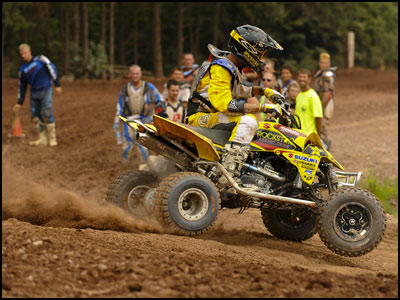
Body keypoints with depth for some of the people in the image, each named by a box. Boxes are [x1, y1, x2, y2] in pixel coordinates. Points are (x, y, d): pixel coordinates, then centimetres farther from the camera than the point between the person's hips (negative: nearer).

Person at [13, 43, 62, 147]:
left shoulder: (41, 59, -1)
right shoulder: (22, 69, 11)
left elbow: (52, 69, -2)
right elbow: (22, 87, 17)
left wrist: (57, 85, -8)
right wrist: (20, 102, 17)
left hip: (46, 90, -5)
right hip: (34, 93, 5)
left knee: (47, 114, -14)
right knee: (35, 116, -1)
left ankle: (52, 139, -6)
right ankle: (43, 139, 7)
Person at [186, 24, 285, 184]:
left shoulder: (232, 67, 14)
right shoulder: (220, 68, -18)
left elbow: (238, 90, 33)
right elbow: (224, 104, -29)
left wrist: (263, 90, 18)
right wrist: (263, 107, -27)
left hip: (210, 115, 11)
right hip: (201, 117, -11)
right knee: (248, 121, -30)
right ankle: (227, 174, -39)